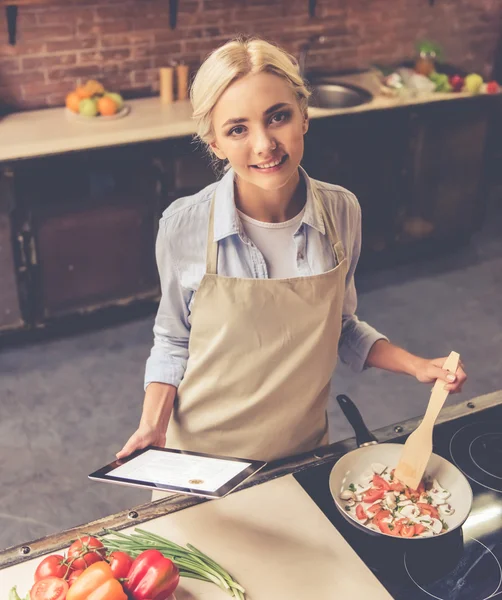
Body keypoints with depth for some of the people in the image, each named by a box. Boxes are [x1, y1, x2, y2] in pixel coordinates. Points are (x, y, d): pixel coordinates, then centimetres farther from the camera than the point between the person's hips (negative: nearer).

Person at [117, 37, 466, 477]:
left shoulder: (342, 211, -13)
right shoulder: (183, 227, -21)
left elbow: (340, 326, 4)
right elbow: (173, 342, -5)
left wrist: (416, 367, -7)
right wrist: (153, 424, -18)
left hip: (304, 452, 2)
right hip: (203, 461, -2)